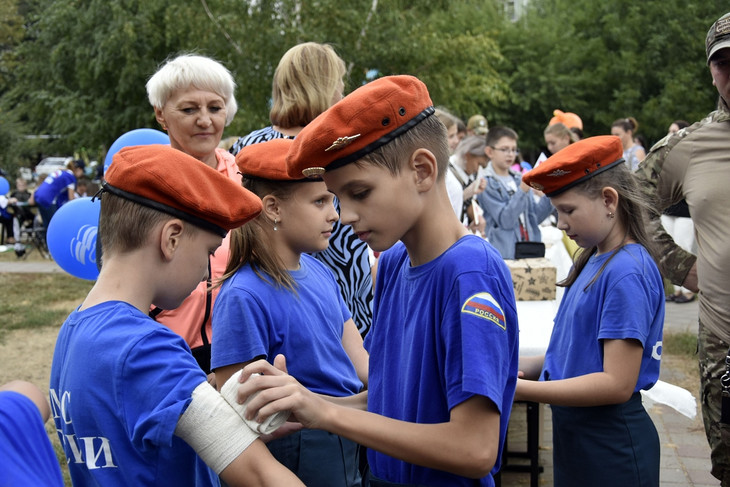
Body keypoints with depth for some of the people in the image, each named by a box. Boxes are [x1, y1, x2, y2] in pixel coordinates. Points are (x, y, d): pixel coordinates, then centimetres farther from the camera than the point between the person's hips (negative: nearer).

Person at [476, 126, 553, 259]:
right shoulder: (486, 184, -6)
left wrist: (547, 197, -3)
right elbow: (505, 220, -15)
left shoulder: (519, 178, 12)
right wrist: (522, 190, -22)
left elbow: (535, 217, 14)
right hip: (504, 253, -6)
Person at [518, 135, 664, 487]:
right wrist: (520, 367, 0)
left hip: (611, 448, -8)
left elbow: (617, 384, -23)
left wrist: (521, 389, -23)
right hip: (573, 433, 8)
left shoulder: (627, 273, -20)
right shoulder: (592, 261, 6)